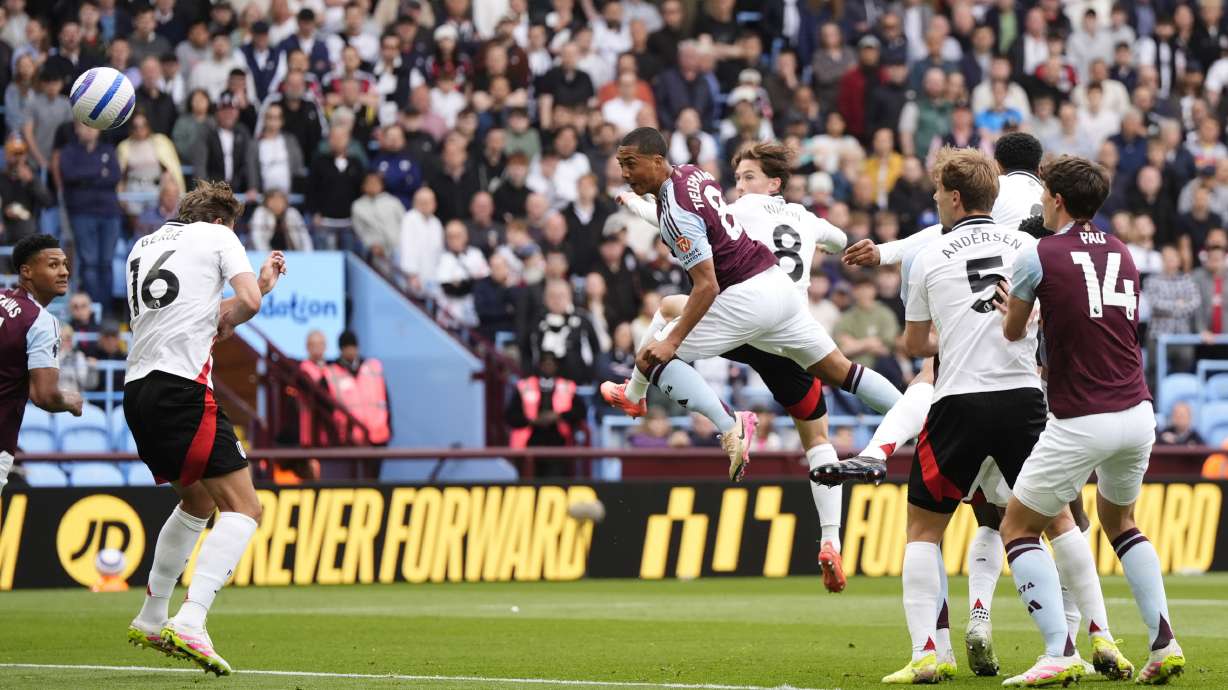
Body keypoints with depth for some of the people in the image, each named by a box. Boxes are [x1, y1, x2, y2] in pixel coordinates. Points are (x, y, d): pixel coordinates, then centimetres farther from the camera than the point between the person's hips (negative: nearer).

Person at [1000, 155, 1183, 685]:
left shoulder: (1037, 257, -5)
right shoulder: (1122, 255, 11)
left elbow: (1013, 332, 10)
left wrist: (1017, 314, 33)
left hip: (1080, 423, -6)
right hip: (1137, 413, 6)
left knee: (1018, 528, 6)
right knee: (1120, 522, 27)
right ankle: (1164, 644, 14)